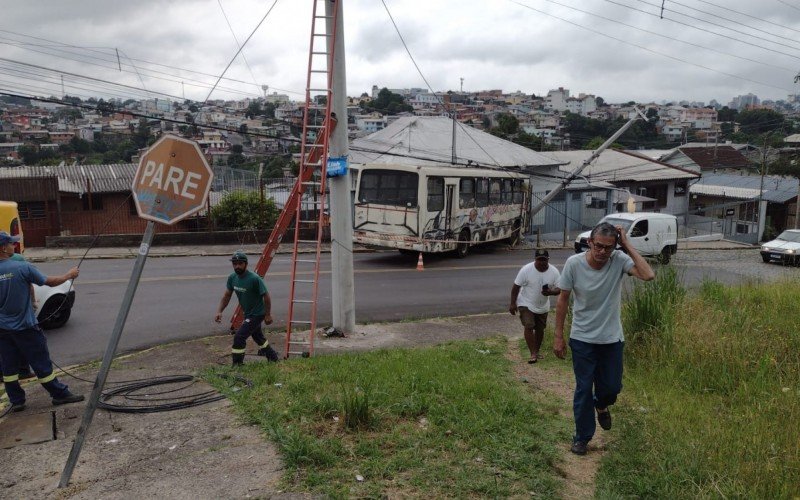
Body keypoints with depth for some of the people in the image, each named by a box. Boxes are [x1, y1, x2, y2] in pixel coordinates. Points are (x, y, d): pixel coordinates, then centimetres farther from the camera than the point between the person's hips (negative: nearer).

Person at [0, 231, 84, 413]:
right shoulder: (22, 267, -17)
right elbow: (49, 282, -8)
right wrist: (69, 275, 8)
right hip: (25, 327, -4)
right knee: (40, 362, 5)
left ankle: (16, 401, 19)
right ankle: (59, 394, 15)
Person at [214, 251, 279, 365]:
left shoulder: (254, 279, -27)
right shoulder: (232, 278, -7)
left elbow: (266, 296, -19)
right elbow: (227, 295, 4)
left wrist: (268, 315, -14)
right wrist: (219, 311, -6)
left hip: (257, 314, -8)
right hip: (247, 313, 8)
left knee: (239, 336, -15)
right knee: (258, 336, 25)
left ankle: (237, 365, -2)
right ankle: (273, 357, 46)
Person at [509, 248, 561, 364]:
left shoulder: (554, 271, -13)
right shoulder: (526, 269, -21)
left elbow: (559, 289, -11)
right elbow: (516, 286, -13)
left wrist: (551, 292, -33)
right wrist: (512, 303, -13)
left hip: (543, 307, 4)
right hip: (526, 304, -4)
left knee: (540, 329, 14)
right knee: (528, 327, -16)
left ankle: (537, 351, 33)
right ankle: (533, 354, -12)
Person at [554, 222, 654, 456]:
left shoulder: (620, 260, -15)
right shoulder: (574, 263, -17)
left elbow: (648, 275, -33)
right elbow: (563, 299, -8)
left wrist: (628, 246, -27)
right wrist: (558, 336, -6)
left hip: (612, 338, 1)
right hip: (582, 339, -1)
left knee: (612, 386, 14)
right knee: (583, 389, 7)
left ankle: (601, 405, 50)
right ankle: (582, 437, 26)